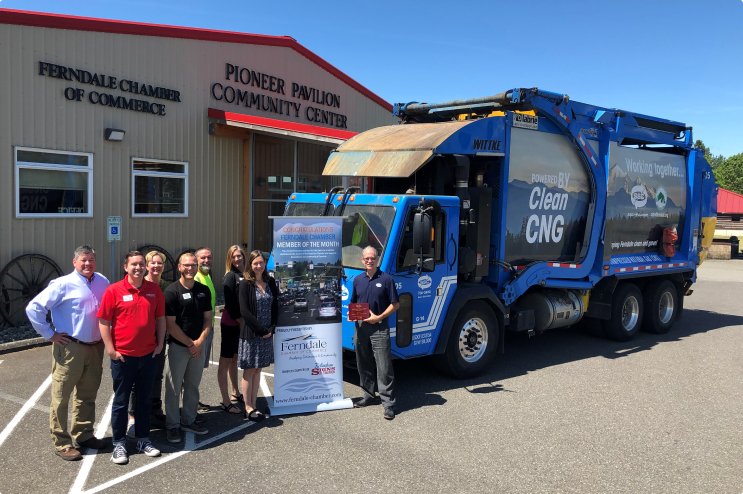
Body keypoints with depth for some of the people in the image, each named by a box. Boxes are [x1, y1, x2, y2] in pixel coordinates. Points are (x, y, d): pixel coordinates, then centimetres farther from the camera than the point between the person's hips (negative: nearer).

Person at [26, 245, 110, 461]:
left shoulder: (103, 282, 5)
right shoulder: (63, 285, -10)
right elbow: (34, 308, -11)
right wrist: (50, 334, -10)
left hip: (95, 347, 5)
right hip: (70, 348, -5)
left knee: (88, 395, 16)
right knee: (61, 397, 3)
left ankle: (84, 435, 31)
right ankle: (62, 444, 14)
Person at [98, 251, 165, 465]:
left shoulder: (154, 290, 2)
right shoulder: (114, 290, -7)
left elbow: (160, 318, 9)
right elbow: (103, 322, -6)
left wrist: (160, 343, 3)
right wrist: (111, 349, -9)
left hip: (148, 355, 3)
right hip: (123, 356, -3)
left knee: (144, 399, 14)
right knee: (121, 401, 8)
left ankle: (143, 440, 28)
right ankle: (119, 444, 21)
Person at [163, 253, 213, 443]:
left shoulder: (203, 290, 7)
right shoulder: (172, 291, -9)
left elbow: (207, 319, 7)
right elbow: (170, 325, -11)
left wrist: (200, 342, -7)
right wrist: (190, 344, -11)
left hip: (198, 346, 5)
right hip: (178, 347, -5)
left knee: (193, 386, 14)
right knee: (174, 388, 3)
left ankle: (188, 421, 27)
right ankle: (172, 426, 15)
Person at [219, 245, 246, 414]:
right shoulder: (230, 276, -11)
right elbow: (229, 303, -15)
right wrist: (241, 321, -11)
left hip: (241, 323, 7)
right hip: (231, 324, -7)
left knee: (234, 359, 19)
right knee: (226, 360, 0)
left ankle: (235, 393, 32)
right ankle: (226, 402, 4)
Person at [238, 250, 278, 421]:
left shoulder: (270, 283, 8)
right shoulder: (245, 284, -7)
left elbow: (275, 307, 9)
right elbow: (244, 311, -12)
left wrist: (272, 328, -4)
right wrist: (262, 329, -15)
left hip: (267, 333, 5)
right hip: (251, 334, -5)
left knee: (258, 370, 10)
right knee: (249, 371, 3)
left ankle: (254, 405, 18)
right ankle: (248, 408, 11)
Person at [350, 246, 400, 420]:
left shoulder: (386, 279, -4)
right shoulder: (357, 280, 11)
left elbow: (395, 304, -4)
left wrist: (379, 317, -14)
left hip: (379, 327, -5)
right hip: (361, 326, 5)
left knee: (384, 366, -5)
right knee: (364, 365, 14)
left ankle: (388, 403, -1)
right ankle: (368, 396, 28)